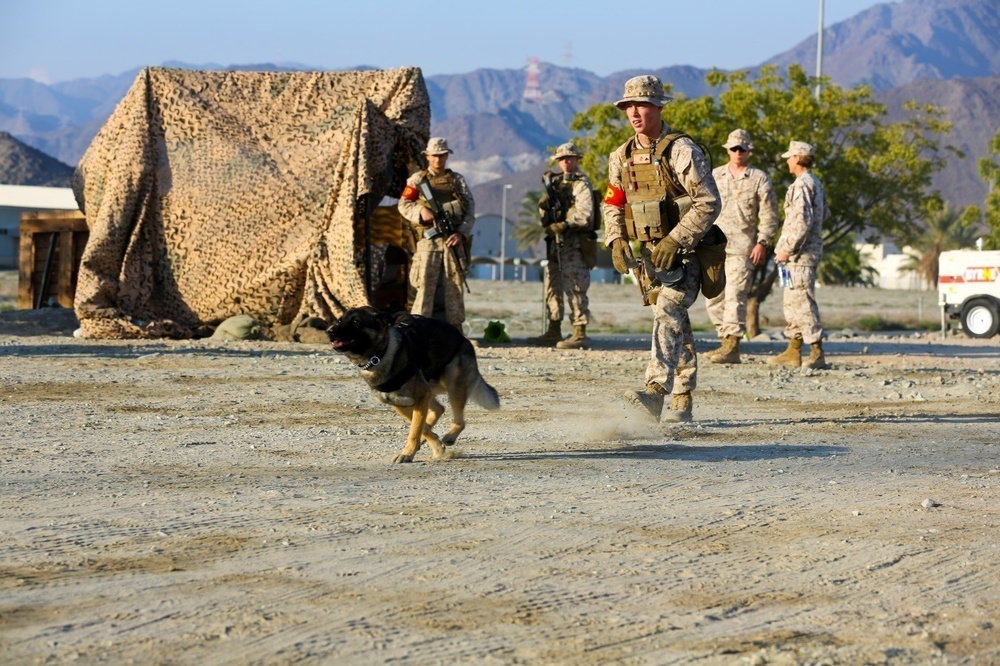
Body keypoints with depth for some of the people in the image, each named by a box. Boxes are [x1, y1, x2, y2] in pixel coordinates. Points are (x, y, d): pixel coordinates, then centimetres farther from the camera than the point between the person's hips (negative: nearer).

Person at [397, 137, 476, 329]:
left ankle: (455, 330, 8)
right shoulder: (418, 179, 8)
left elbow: (470, 210, 8)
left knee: (455, 285, 2)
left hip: (453, 240, 2)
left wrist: (461, 233, -7)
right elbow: (403, 205, 3)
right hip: (428, 239, -2)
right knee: (425, 285, -9)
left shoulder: (457, 180, 13)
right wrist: (422, 211, -16)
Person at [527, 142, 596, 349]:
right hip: (556, 242, 8)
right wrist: (544, 206, -4)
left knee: (574, 287, -11)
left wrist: (564, 225, -23)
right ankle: (554, 331, 20)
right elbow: (545, 212, 17)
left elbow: (584, 214, -16)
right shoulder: (555, 182, 18)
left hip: (574, 243, -8)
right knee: (553, 286, 12)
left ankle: (580, 334, -12)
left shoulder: (581, 183, -5)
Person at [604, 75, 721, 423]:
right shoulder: (622, 157, 9)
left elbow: (708, 203, -15)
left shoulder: (681, 151, -12)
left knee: (667, 314, -23)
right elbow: (613, 204, 15)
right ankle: (682, 401, 18)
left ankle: (656, 392, -36)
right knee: (675, 326, 12)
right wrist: (616, 240, -4)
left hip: (684, 253, -7)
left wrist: (675, 241, -22)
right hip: (648, 253, 7)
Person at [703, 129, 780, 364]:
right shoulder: (715, 176, 15)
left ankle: (732, 347, -14)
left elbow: (769, 216, 2)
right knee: (714, 298, 6)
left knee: (735, 296, -12)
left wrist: (762, 242, -8)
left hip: (742, 248, -5)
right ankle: (726, 342, 15)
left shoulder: (759, 179, 4)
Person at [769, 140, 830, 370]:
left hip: (801, 253, -11)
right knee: (793, 302, 14)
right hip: (810, 250, 11)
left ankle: (817, 353, -13)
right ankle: (793, 352, 17)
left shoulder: (801, 186, -15)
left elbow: (802, 222, -22)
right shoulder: (816, 185, 17)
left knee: (803, 301, -11)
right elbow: (824, 214, 28)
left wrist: (787, 249, -19)